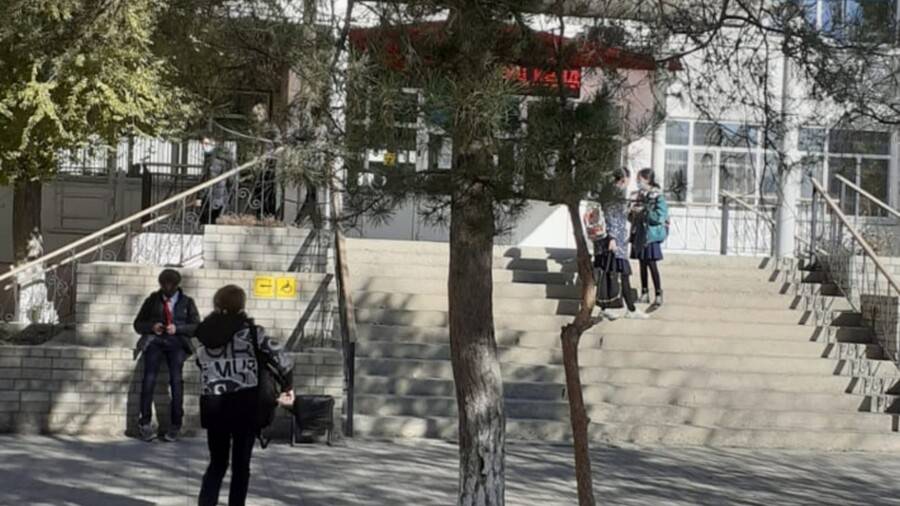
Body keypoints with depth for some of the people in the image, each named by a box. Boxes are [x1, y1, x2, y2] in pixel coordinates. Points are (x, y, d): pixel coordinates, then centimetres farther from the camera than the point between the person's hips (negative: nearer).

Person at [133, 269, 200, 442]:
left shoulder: (187, 302, 14)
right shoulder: (152, 300, 15)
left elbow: (196, 327, 6)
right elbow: (138, 324, 15)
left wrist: (177, 328, -10)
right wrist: (152, 327, -6)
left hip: (176, 341, 0)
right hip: (154, 339, 0)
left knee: (176, 378, -19)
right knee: (149, 377, -20)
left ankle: (175, 425, -13)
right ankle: (145, 423, -15)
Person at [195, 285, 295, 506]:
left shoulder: (205, 332, 7)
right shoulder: (250, 330, -5)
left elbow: (201, 364, 2)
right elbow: (283, 361, -8)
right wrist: (288, 388, 4)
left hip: (212, 404, 3)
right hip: (244, 403, -3)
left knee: (217, 463, 16)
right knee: (240, 465, 9)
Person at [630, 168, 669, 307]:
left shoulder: (657, 197, -9)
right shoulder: (640, 195, 13)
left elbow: (659, 217, -19)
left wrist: (643, 211, -17)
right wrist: (633, 211, 1)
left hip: (651, 235, -7)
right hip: (639, 235, 7)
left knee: (652, 264, -7)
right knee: (642, 264, 9)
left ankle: (659, 295, -2)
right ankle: (644, 293, 16)